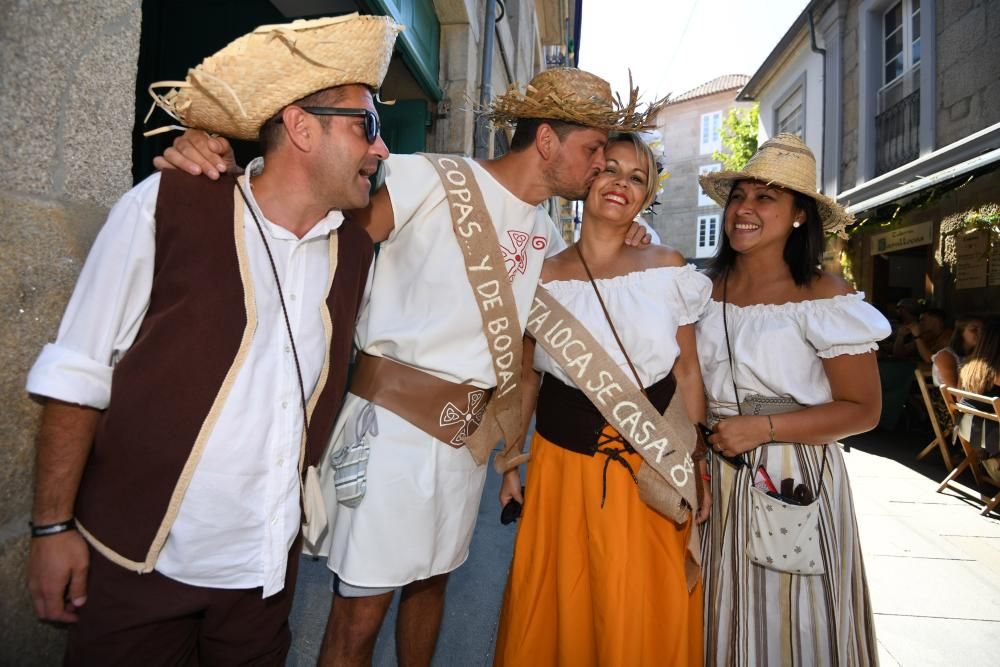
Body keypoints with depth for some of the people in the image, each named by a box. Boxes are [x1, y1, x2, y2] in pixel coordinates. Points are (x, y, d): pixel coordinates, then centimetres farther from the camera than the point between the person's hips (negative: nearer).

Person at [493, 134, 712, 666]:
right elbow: (525, 381, 7)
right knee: (557, 613, 13)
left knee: (648, 617, 12)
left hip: (653, 469, 1)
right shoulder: (543, 279, -2)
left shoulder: (668, 269, -1)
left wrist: (695, 466, 2)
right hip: (562, 466, 0)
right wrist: (510, 464, 7)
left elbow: (688, 376, 4)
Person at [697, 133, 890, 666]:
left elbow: (863, 409, -10)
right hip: (712, 477, 4)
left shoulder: (824, 297, -10)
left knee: (790, 624, 11)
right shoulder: (705, 289, 2)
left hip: (793, 480, -4)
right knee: (721, 619, 17)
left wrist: (761, 428, -18)